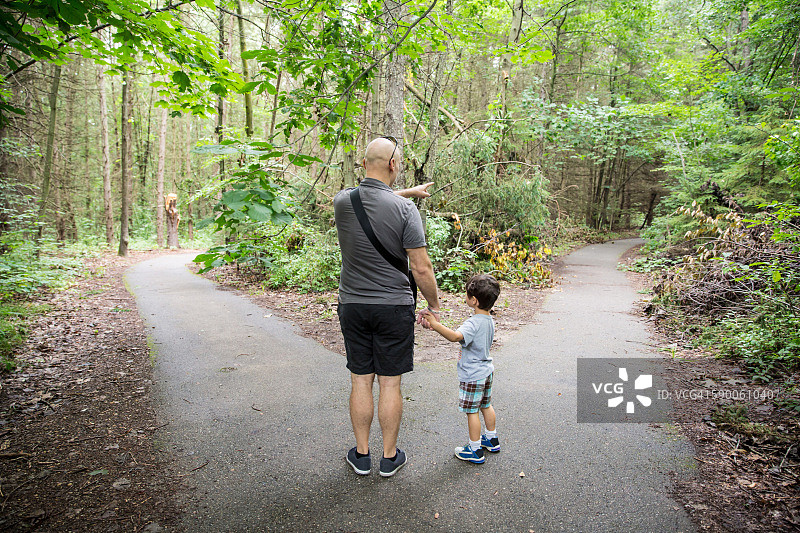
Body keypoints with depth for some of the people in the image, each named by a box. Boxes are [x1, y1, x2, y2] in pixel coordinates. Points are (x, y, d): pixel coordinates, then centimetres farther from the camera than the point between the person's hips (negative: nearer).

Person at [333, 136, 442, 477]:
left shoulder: (342, 201, -2)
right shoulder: (404, 209, -14)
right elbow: (422, 269, -13)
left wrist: (409, 191, 33)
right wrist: (434, 305, 2)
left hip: (352, 306, 3)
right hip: (394, 308, -3)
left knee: (360, 382, 13)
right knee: (390, 384, 9)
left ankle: (361, 455, 27)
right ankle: (389, 457, 24)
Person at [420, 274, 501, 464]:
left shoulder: (473, 323, -27)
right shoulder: (489, 320, 3)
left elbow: (456, 336, -45)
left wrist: (435, 324, -50)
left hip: (472, 375, -9)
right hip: (487, 371, 9)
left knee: (472, 411, 3)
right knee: (486, 406, 23)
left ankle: (475, 450, 13)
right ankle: (492, 439, 38)